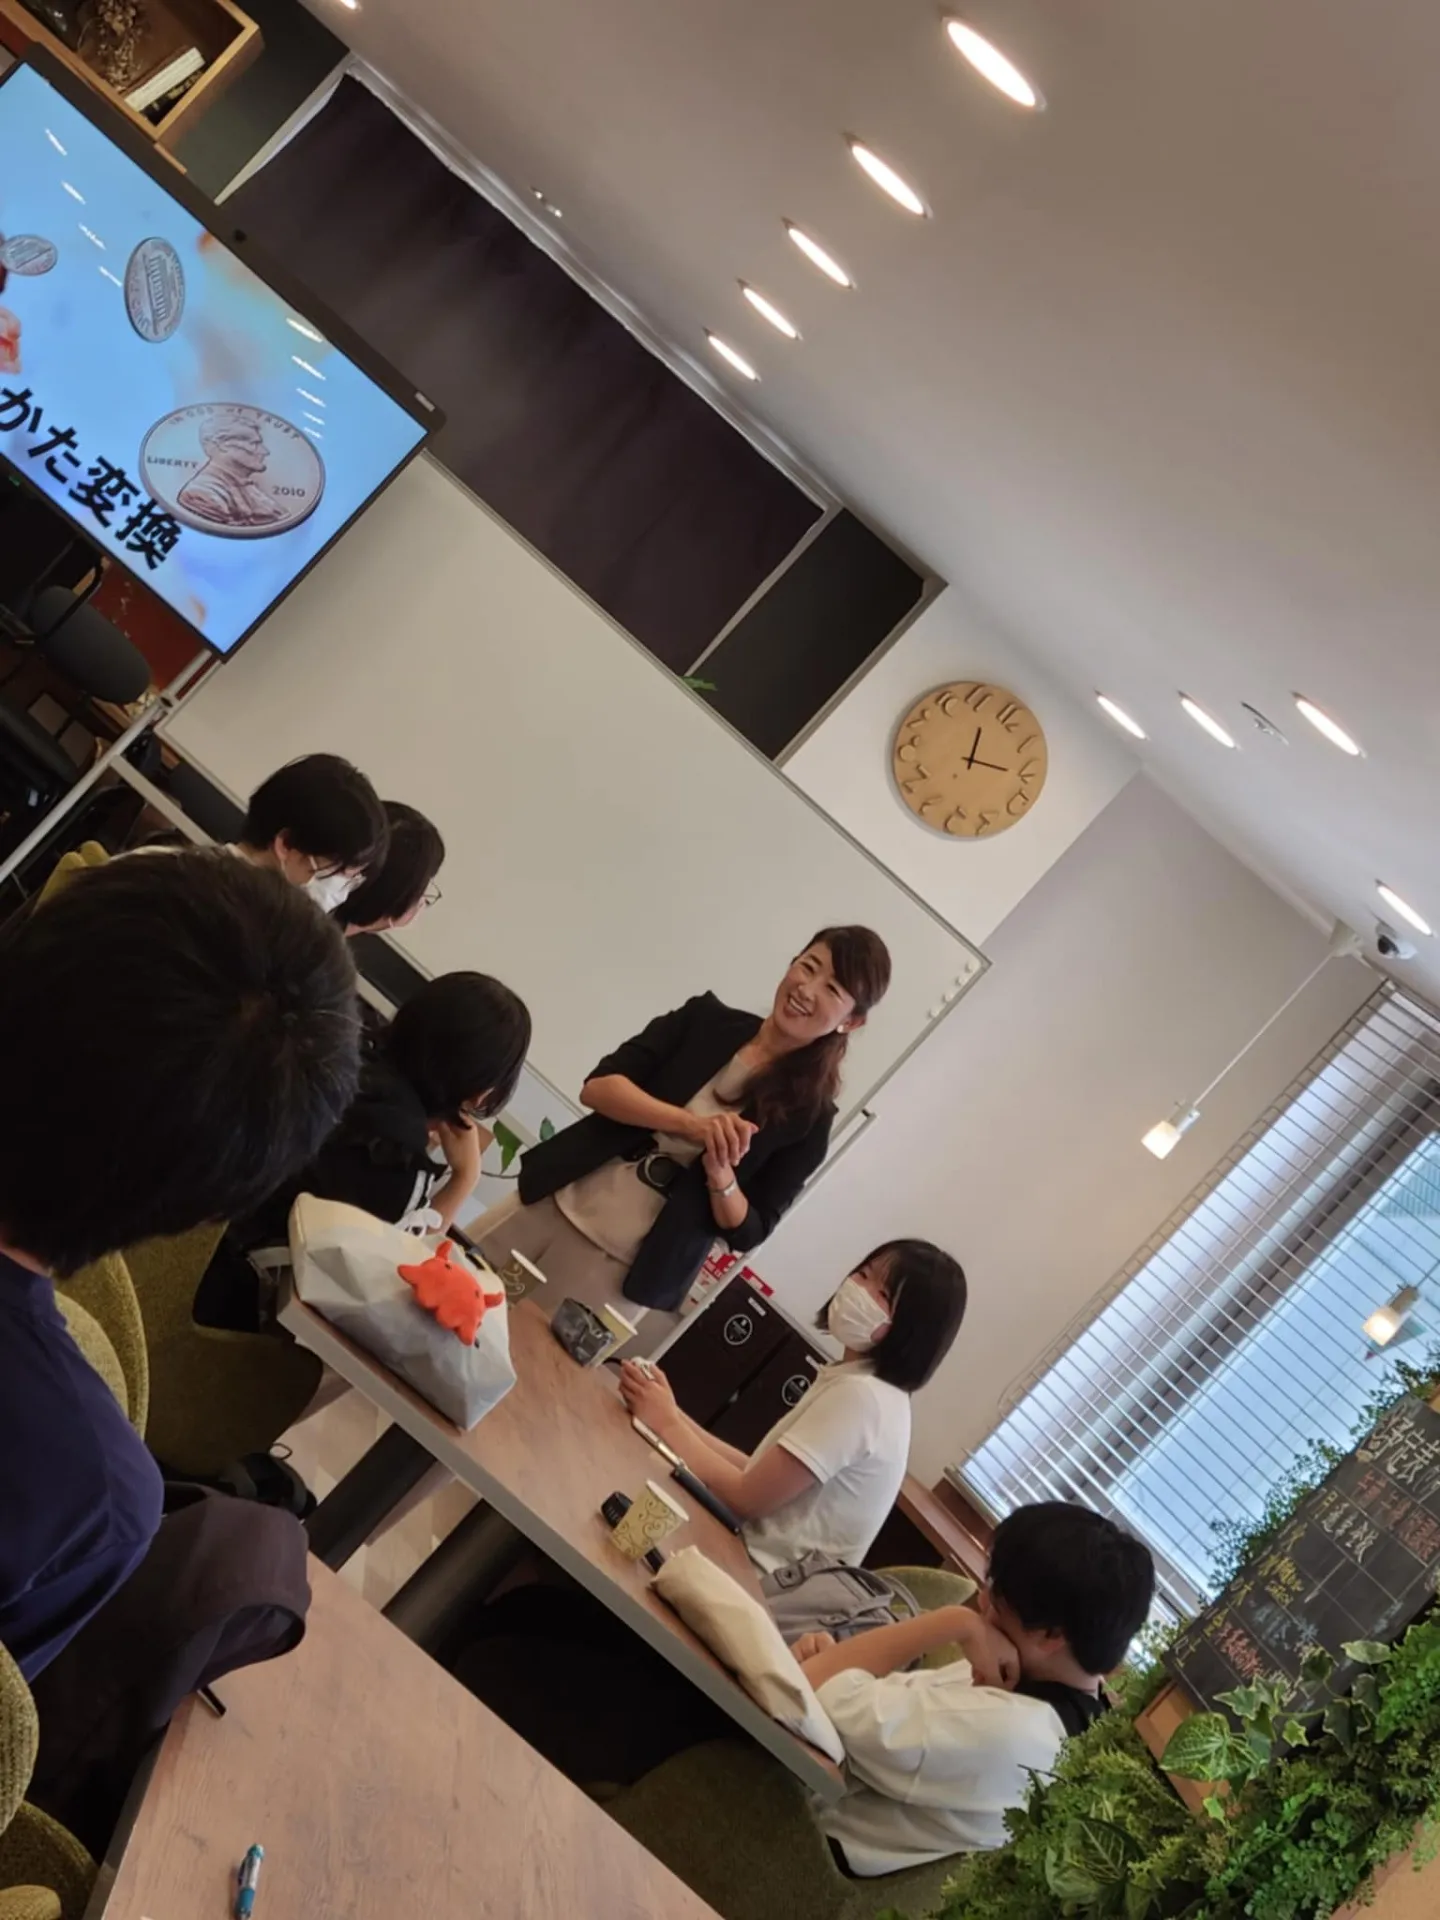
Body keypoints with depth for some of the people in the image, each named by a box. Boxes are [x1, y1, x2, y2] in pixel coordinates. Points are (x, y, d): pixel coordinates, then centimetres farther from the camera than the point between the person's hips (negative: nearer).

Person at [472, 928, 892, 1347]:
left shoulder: (806, 1117, -6)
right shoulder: (705, 1018, 0)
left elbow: (748, 1232, -3)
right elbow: (598, 1087, -9)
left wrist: (722, 1177, -24)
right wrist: (691, 1123, -24)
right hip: (553, 1204, 2)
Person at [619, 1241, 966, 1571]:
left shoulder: (859, 1397, -21)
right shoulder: (866, 1386, 11)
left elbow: (748, 1497, -21)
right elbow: (761, 1472, 7)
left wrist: (667, 1423, -12)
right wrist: (673, 1415, -2)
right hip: (748, 1554, 9)